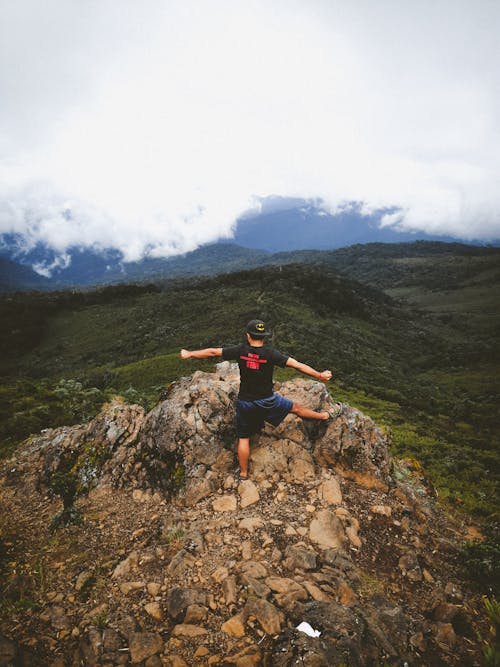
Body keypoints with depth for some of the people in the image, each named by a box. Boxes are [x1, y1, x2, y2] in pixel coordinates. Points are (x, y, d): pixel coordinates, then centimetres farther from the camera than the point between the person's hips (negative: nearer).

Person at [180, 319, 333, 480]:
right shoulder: (271, 353, -17)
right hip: (267, 401, 0)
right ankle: (324, 416, 43)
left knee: (243, 438, 15)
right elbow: (297, 365, -17)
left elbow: (212, 352, -5)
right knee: (295, 407, 23)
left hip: (245, 403, 1)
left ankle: (243, 473, 25)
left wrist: (189, 354, 8)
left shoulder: (240, 350, -13)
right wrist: (319, 375, -9)